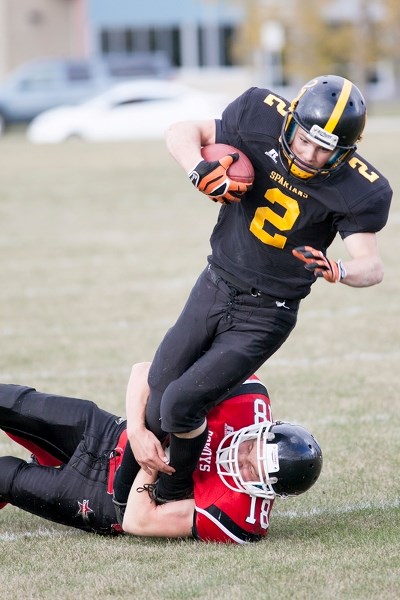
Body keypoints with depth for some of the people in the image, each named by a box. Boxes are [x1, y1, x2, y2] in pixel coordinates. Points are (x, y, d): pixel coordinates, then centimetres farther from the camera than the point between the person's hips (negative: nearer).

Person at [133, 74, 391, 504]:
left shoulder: (359, 190, -18)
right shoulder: (262, 118, -12)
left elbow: (372, 265, -20)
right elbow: (181, 132, -2)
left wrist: (337, 271, -43)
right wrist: (200, 171, -23)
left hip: (264, 316, -3)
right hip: (212, 290, 3)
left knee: (180, 406, -15)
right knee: (155, 413, 2)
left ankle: (174, 499, 12)